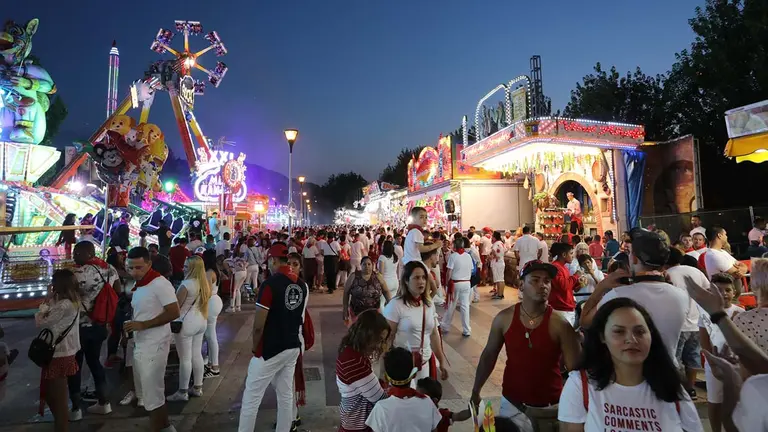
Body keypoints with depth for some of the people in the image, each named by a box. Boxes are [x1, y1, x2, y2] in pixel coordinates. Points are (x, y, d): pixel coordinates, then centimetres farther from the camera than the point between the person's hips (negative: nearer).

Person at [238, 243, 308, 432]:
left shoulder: (270, 284, -19)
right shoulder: (302, 285, 1)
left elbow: (259, 325, -16)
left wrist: (255, 346, -1)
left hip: (270, 350, -6)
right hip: (293, 347, 7)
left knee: (252, 396, 7)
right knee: (286, 395, 15)